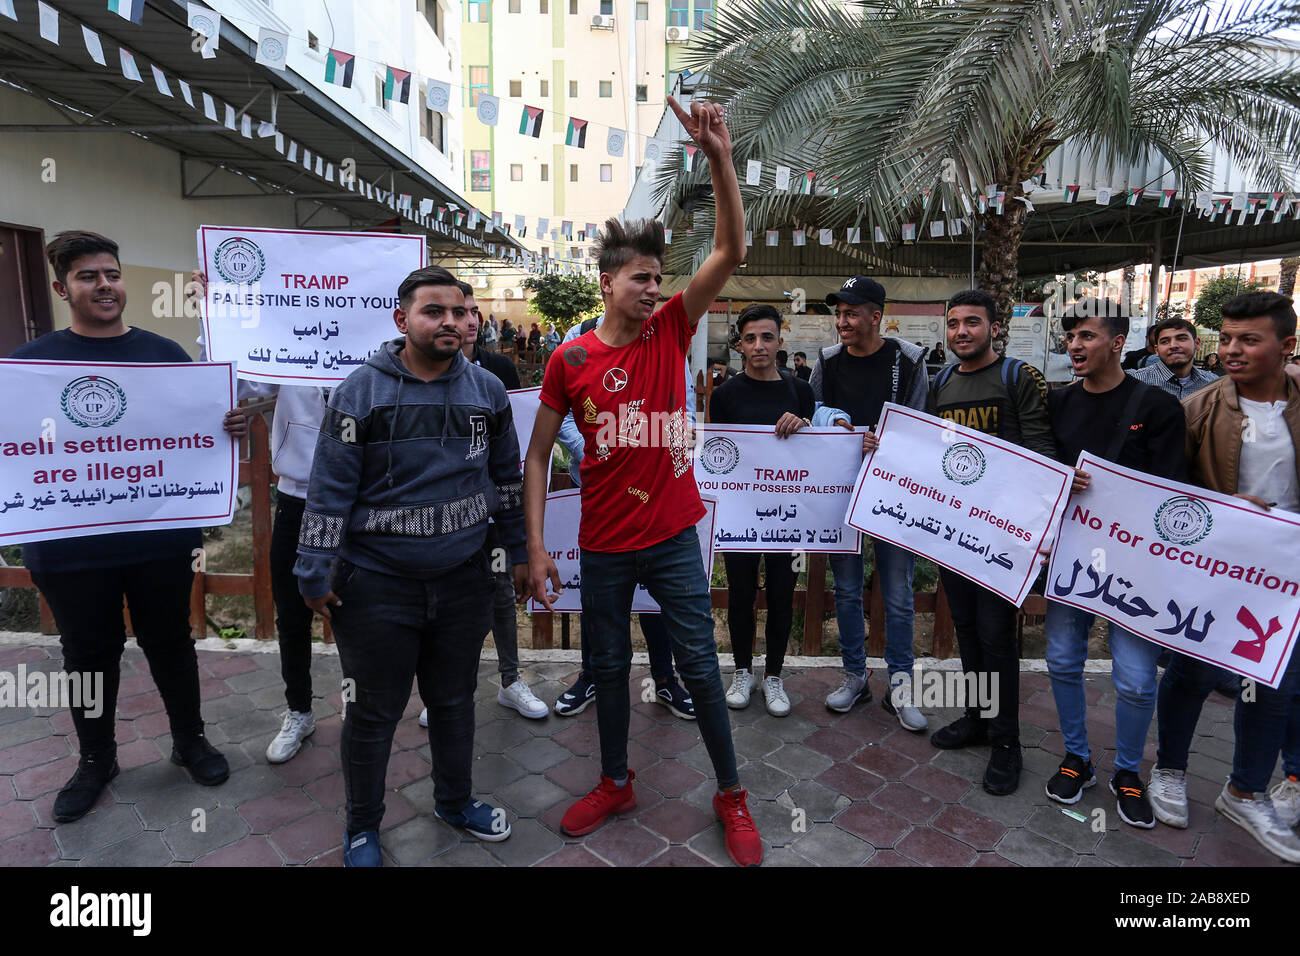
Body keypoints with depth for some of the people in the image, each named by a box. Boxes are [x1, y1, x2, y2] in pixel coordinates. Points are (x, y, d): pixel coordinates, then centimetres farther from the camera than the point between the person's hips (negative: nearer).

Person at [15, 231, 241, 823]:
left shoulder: (164, 353, 3)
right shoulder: (32, 360, 1)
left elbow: (202, 426, 7)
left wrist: (234, 426, -15)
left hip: (162, 537, 0)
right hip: (69, 546, 0)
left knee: (170, 643, 14)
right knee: (89, 654, 16)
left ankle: (190, 740, 33)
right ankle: (96, 758, 37)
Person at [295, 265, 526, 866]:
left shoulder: (488, 391, 3)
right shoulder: (361, 391, -8)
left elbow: (507, 478, 11)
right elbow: (330, 490, -7)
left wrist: (520, 551, 12)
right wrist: (316, 574, -6)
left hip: (464, 578, 3)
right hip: (377, 582, -3)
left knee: (454, 699, 18)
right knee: (373, 712, 11)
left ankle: (455, 801, 42)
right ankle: (362, 827, 34)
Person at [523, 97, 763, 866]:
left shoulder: (671, 331, -2)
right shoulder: (571, 360, -3)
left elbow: (733, 252, -11)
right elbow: (538, 455, 0)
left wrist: (720, 158, -21)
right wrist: (537, 545, -5)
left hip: (672, 537, 0)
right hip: (603, 546, 1)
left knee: (701, 667, 8)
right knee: (610, 667, 16)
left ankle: (732, 795, 28)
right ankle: (616, 784, 39)